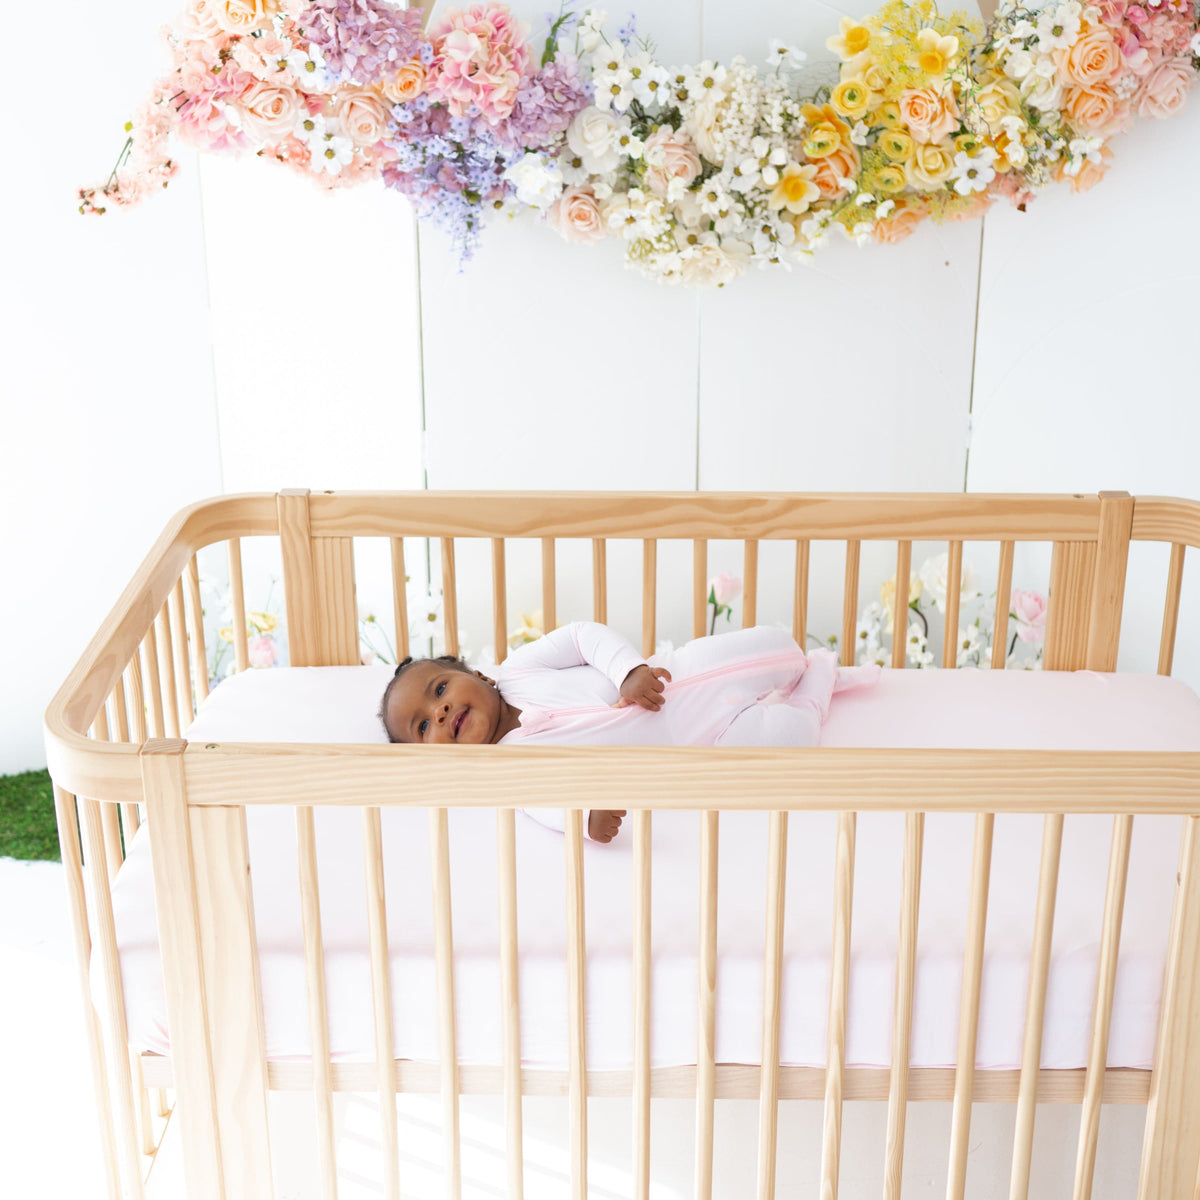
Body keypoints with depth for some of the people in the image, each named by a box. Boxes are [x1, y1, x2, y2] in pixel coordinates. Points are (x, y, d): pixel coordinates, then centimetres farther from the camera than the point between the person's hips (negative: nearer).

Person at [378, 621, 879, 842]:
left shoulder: (516, 669, -3)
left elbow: (584, 634, -3)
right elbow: (550, 802, -29)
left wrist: (632, 669, -22)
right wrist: (585, 810, -53)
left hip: (680, 673, 4)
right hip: (693, 743, -3)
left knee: (776, 645, -5)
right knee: (778, 738, -21)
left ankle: (819, 676, 29)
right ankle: (811, 696, 12)